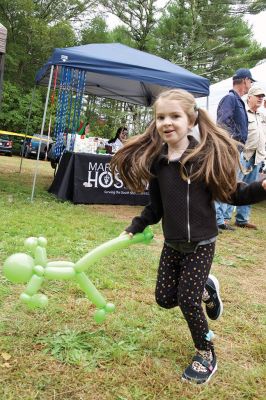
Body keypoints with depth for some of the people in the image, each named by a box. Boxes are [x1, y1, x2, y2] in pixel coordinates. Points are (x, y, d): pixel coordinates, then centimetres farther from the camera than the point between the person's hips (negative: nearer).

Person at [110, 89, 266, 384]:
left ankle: (206, 355, 24)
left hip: (201, 244, -5)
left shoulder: (208, 155, -16)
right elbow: (155, 207, 7)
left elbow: (233, 195, -10)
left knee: (187, 301, -4)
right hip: (172, 244, 5)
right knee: (165, 298, 11)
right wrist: (134, 229, 4)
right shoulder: (155, 161, -3)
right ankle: (205, 288, 41)